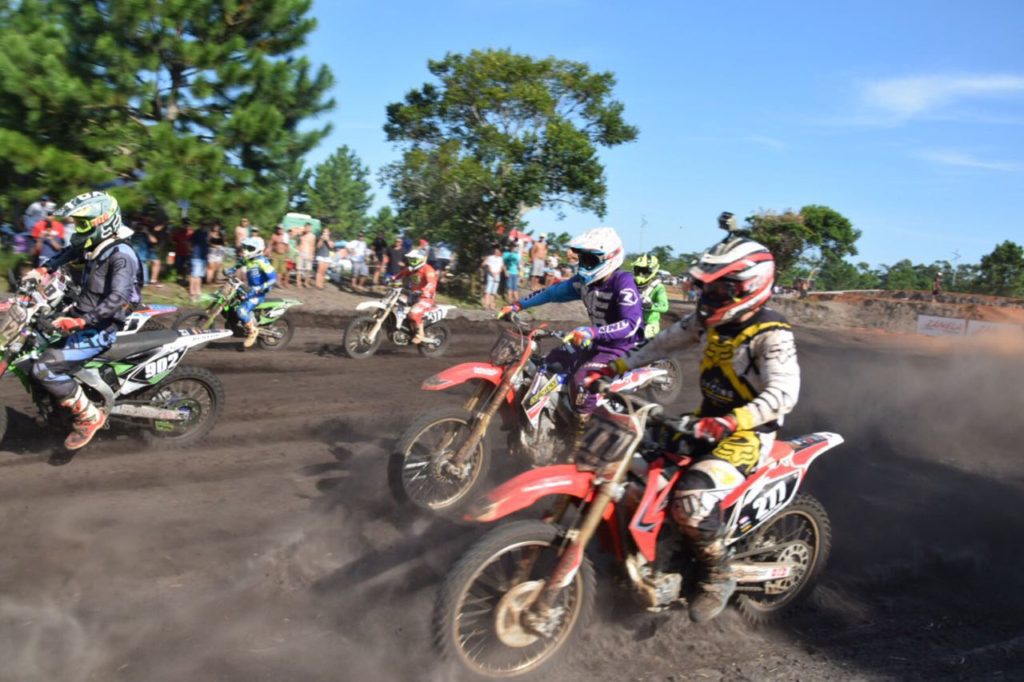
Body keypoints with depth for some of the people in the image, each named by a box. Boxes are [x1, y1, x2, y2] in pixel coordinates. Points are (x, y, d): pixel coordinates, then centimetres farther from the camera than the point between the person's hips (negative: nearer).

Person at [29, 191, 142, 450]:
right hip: (85, 318, 10)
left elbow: (118, 298, -31)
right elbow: (69, 253, 30)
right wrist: (42, 269, 15)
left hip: (101, 329, -10)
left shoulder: (120, 255, -19)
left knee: (44, 368, -19)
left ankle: (90, 416, -7)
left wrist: (80, 321, -37)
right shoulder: (96, 247, 8)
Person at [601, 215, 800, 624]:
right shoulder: (713, 320, 3)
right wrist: (621, 365, 10)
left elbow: (784, 392, -32)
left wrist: (732, 421, -45)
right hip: (711, 420, 9)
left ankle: (718, 577, -5)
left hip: (748, 433, -9)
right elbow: (670, 340, 14)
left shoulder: (771, 334, -20)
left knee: (693, 496, -31)